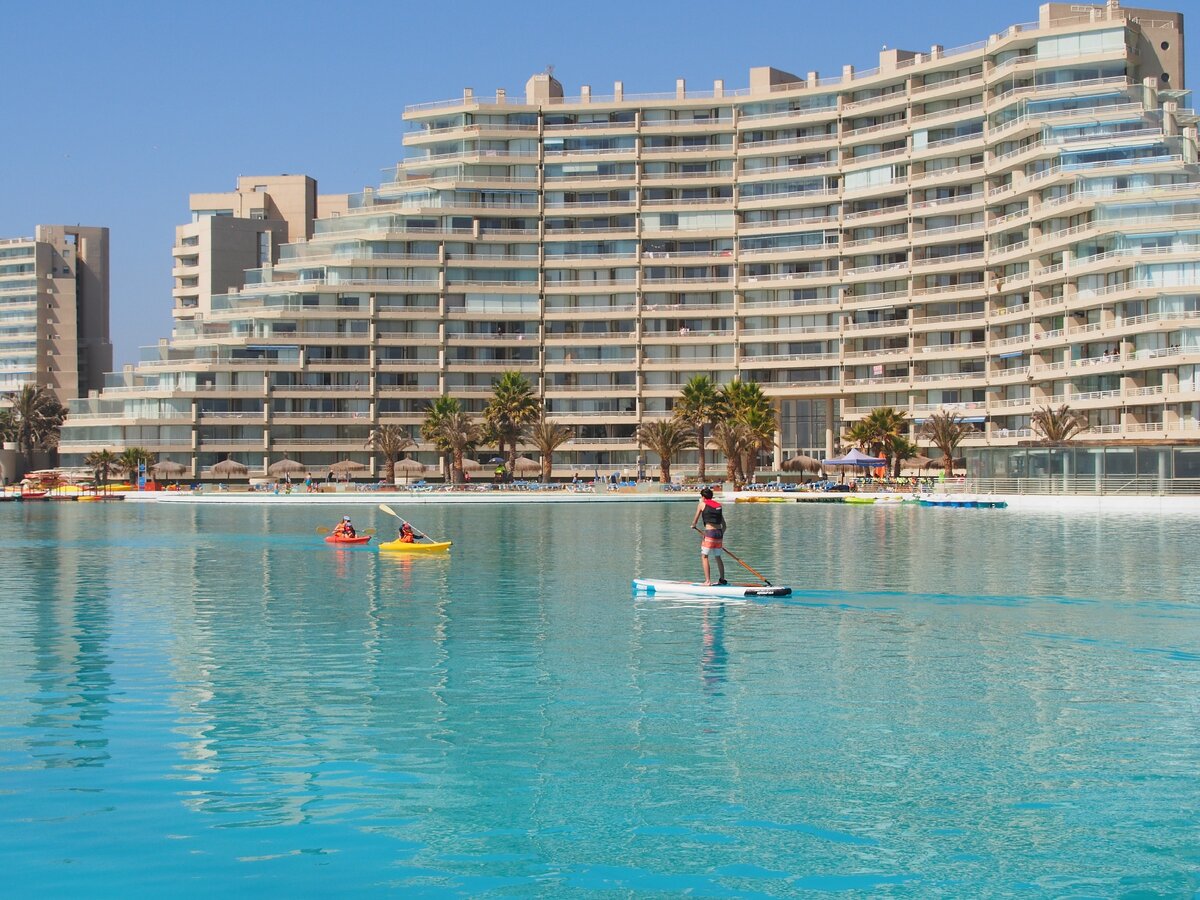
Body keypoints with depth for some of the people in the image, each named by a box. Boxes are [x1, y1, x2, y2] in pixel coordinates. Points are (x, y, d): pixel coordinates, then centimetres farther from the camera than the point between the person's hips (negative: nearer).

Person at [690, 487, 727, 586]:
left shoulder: (702, 504, 2)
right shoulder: (718, 505, 18)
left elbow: (695, 519, 10)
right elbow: (724, 524, 20)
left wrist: (693, 525, 32)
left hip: (709, 532, -6)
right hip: (719, 532, 6)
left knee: (704, 556, -2)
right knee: (718, 557, 19)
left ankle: (708, 581, -10)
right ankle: (722, 579, 26)